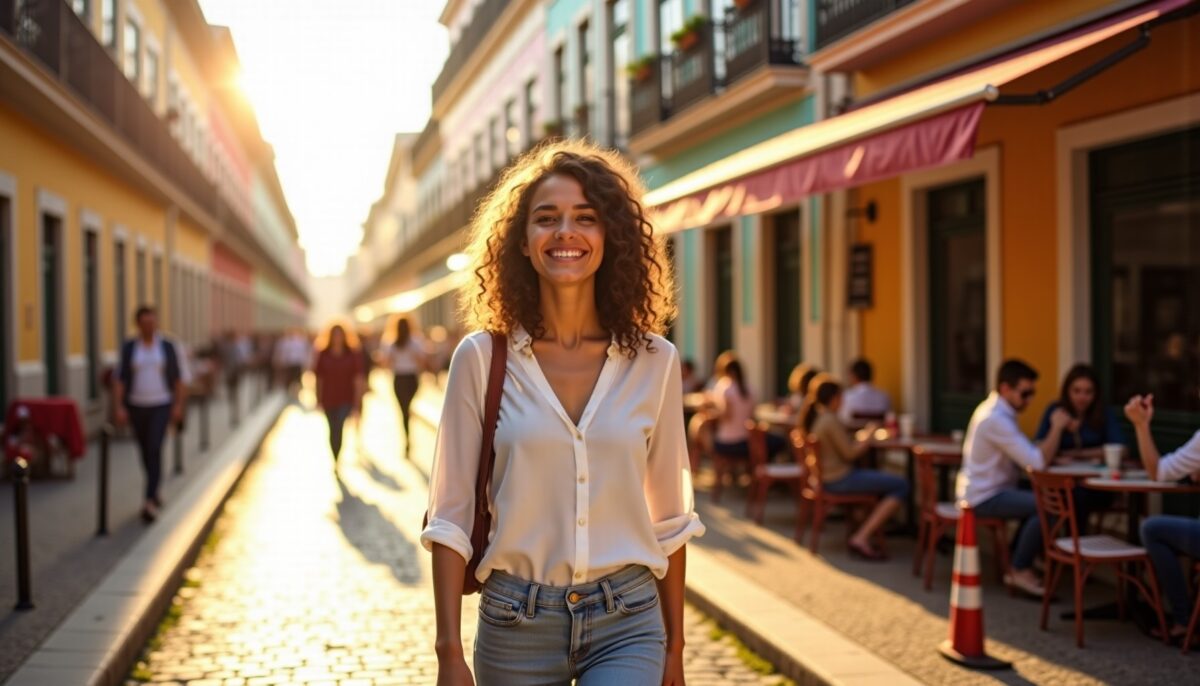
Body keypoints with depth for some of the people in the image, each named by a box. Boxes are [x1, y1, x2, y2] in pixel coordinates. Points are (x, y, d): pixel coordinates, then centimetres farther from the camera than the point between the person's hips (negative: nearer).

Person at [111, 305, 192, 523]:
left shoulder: (169, 346, -1)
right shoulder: (128, 348, 2)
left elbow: (181, 377, 2)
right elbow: (119, 379, 2)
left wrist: (178, 405, -5)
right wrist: (118, 407, -7)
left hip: (161, 406, -3)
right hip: (136, 407, 3)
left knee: (155, 449, -17)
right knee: (145, 452, 13)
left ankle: (150, 502, -21)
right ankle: (155, 493, 35)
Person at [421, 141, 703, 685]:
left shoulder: (654, 362, 0)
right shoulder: (483, 358, -3)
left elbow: (669, 519, 8)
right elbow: (450, 517, -2)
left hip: (627, 624, 0)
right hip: (515, 624, 0)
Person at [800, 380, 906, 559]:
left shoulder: (812, 418, 10)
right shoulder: (831, 420, -18)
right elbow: (850, 453, -16)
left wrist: (860, 442, 11)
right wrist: (868, 440, 1)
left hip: (824, 477, 10)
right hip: (840, 479, -10)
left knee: (888, 481, 23)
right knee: (901, 486, -11)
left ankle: (861, 536, 12)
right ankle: (861, 538, -9)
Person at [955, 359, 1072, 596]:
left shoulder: (995, 410, 11)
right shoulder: (996, 419, -23)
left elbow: (1026, 453, 16)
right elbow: (1037, 462, -26)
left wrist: (1050, 454, -3)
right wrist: (1057, 427, -16)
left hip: (984, 491, 11)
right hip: (984, 498, -11)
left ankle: (1020, 565, 17)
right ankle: (1020, 570, -5)